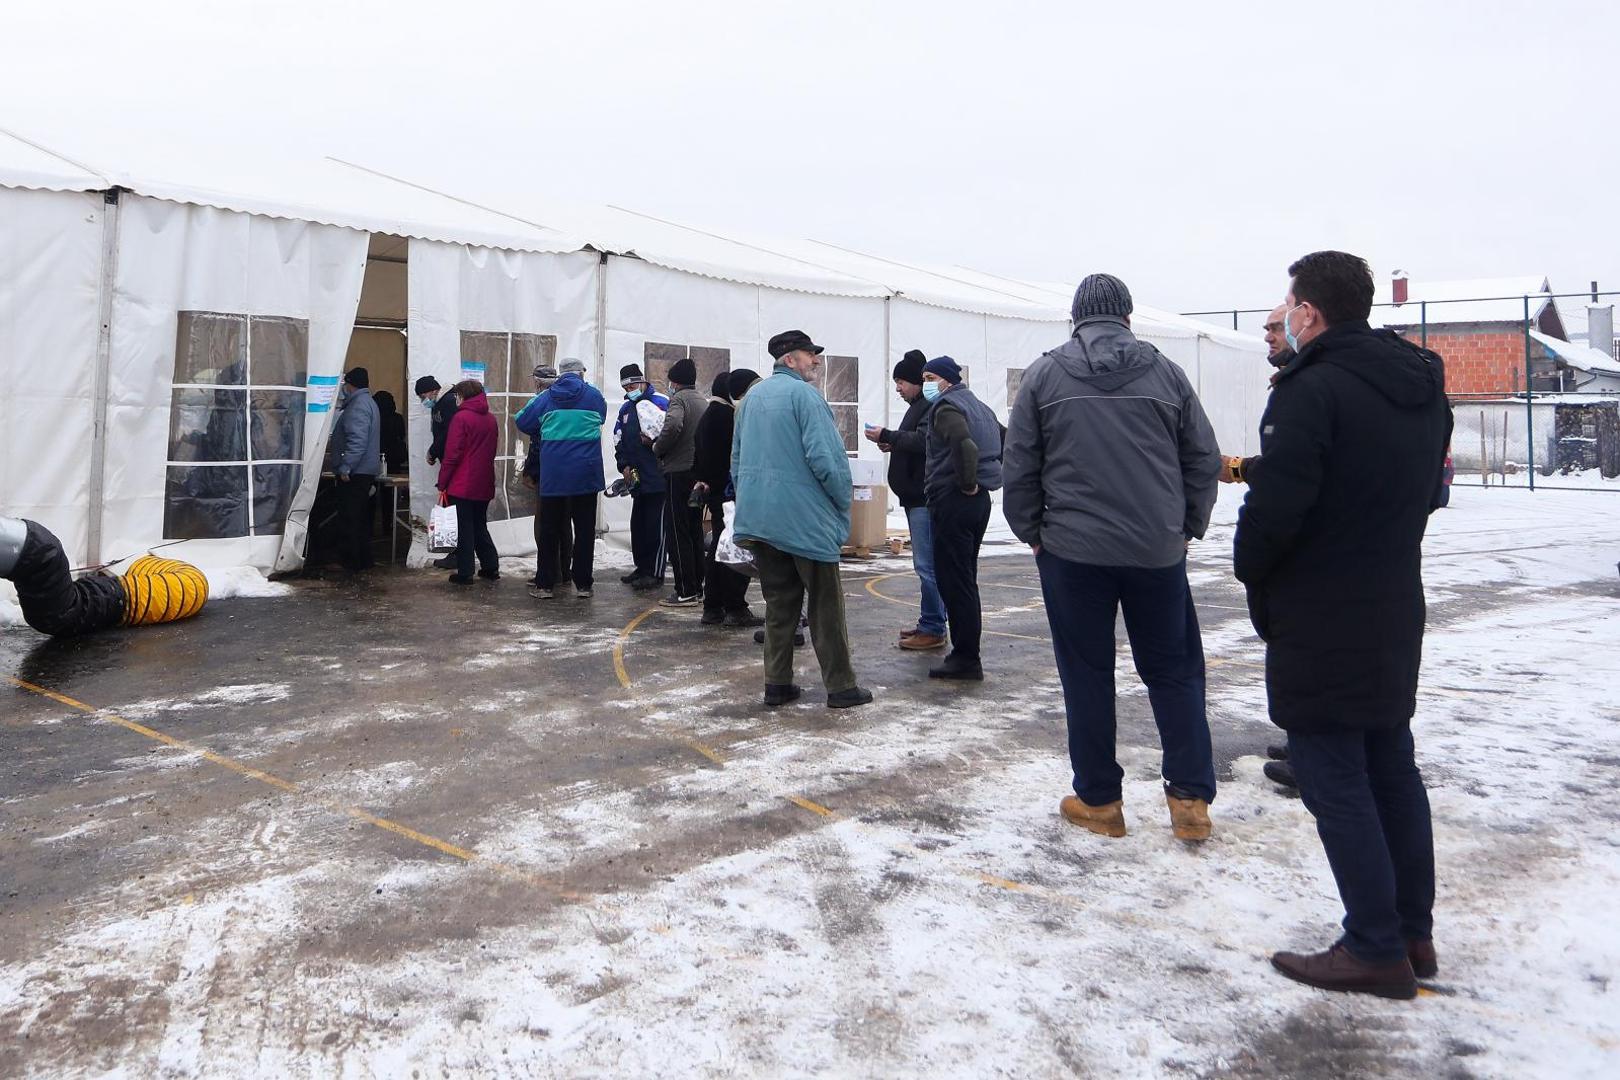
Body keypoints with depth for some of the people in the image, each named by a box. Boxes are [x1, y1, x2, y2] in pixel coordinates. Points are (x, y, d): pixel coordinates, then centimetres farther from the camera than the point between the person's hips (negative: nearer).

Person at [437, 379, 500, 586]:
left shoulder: (461, 417, -10)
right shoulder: (491, 420, 8)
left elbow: (452, 455, -13)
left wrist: (442, 485, -8)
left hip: (462, 485, -6)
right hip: (484, 485, 6)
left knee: (463, 529, 0)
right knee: (480, 525, 17)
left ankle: (465, 572, 2)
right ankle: (490, 566, 17)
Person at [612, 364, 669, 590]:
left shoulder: (661, 402, -7)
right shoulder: (625, 408, 16)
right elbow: (619, 439, 18)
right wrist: (624, 465, 7)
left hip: (657, 476, -8)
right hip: (637, 478, 8)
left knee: (655, 525, -4)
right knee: (638, 523, 13)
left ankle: (655, 573, 2)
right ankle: (642, 567, 24)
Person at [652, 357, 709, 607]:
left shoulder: (679, 399, -9)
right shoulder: (704, 401, 16)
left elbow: (673, 426, -29)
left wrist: (657, 448, -11)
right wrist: (657, 442, 20)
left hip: (679, 473, -8)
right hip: (701, 472, 8)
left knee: (677, 532, -4)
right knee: (695, 530, 14)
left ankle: (685, 592, -4)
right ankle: (697, 587, 19)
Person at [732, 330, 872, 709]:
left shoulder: (752, 396, 13)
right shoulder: (804, 394, -12)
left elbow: (737, 458, 18)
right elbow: (824, 457, -19)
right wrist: (845, 499, -6)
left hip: (760, 517, 7)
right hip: (807, 518, -7)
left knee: (779, 601, 13)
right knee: (825, 603, 2)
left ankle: (777, 684, 14)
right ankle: (840, 686, 6)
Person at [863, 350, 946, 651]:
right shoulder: (918, 406, 19)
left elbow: (923, 442, -25)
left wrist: (887, 436, -19)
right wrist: (892, 445, 9)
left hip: (925, 497, -11)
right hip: (916, 496, 11)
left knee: (927, 565, -8)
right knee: (926, 564, 14)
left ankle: (933, 629, -4)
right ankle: (931, 622, 21)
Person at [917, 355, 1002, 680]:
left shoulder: (946, 407, -11)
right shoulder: (980, 406, 18)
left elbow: (965, 445, -30)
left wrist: (967, 482, -18)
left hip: (952, 502, -10)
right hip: (980, 501, 10)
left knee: (953, 580, -6)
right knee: (965, 578, 16)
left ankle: (966, 658, -5)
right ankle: (966, 652, 21)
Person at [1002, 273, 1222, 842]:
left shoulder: (1045, 374, 1)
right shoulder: (1165, 373, 4)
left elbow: (1019, 466, 1)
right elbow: (1204, 460, 6)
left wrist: (1032, 532, 12)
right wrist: (1187, 529, 16)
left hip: (1073, 551, -1)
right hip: (1158, 551, 1)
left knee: (1087, 676, 8)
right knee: (1174, 671, 12)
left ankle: (1097, 800, 15)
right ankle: (1191, 800, 13)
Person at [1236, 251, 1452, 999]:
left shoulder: (1312, 391, -19)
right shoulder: (1424, 390, 10)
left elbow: (1275, 505, -24)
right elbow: (1429, 492, 17)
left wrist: (1253, 573, -6)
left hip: (1320, 622, -9)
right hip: (1397, 611, 9)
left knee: (1335, 780, 0)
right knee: (1392, 770, 17)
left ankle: (1376, 950, 7)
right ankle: (1414, 933, 27)